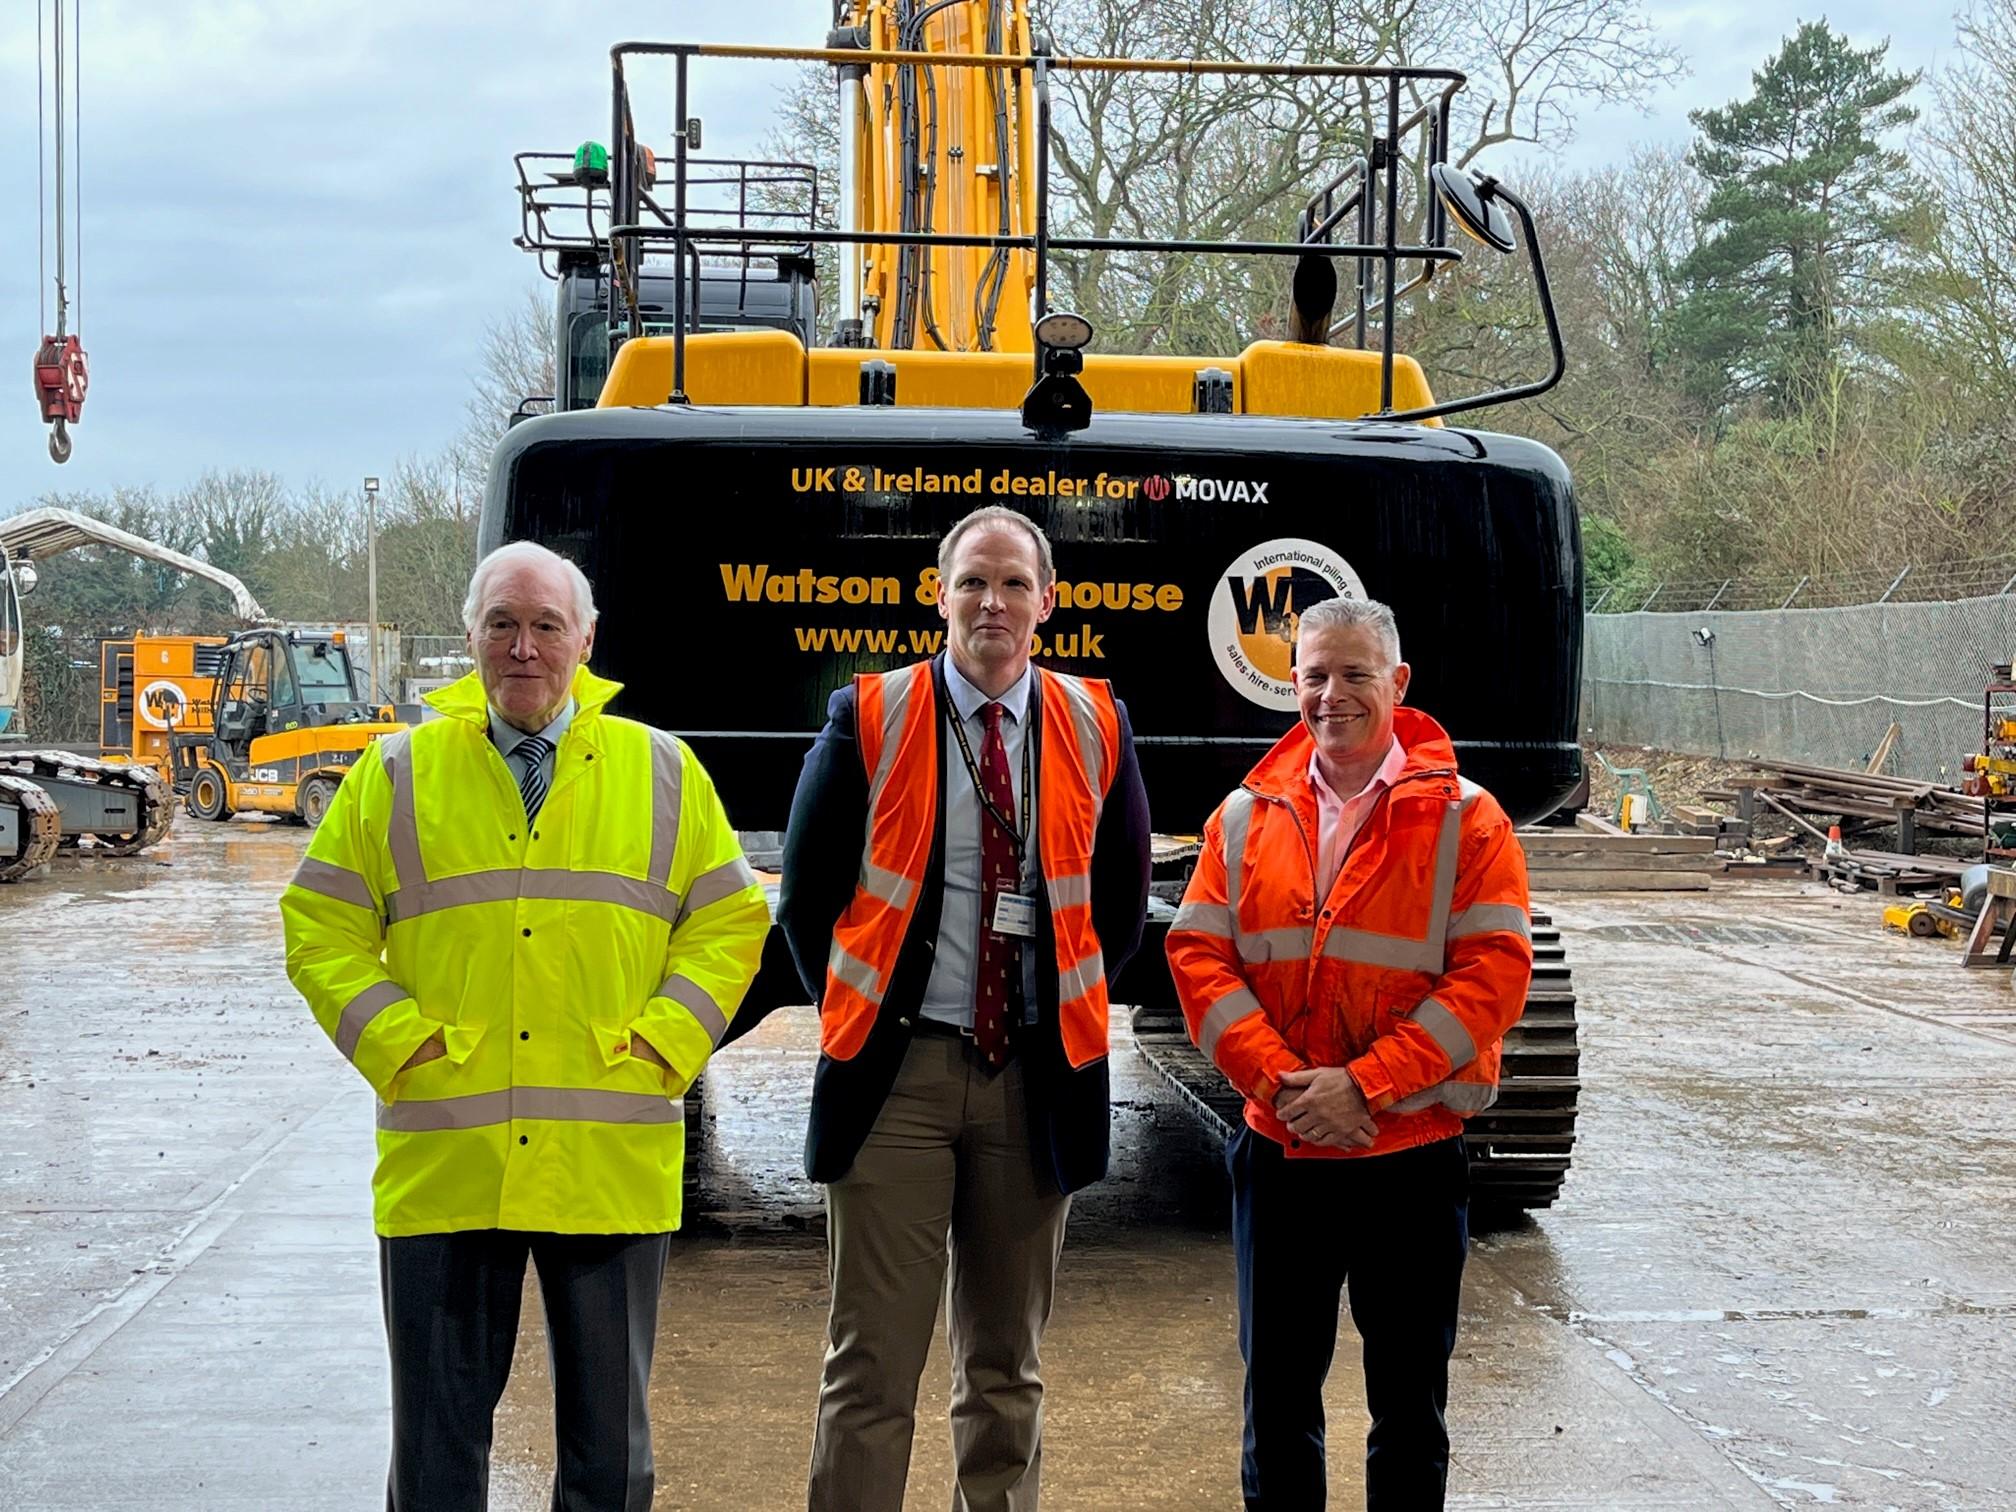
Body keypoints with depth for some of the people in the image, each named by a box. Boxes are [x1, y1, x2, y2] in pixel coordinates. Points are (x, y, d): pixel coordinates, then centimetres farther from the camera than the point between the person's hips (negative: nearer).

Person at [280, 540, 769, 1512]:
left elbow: (731, 921, 9)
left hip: (611, 1167, 1)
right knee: (438, 1431, 7)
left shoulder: (662, 773, 8)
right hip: (442, 1167, 0)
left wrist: (661, 1042, -4)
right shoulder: (396, 775, 6)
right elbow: (320, 928, 6)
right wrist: (399, 1045, -6)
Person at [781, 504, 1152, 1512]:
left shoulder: (1096, 727, 5)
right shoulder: (868, 718, -1)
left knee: (1006, 1366, 12)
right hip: (897, 1067, -2)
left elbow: (1122, 898, 16)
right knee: (873, 1362, -2)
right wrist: (859, 1013, 3)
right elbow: (806, 894, 6)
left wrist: (1070, 1009, 9)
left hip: (1035, 1076, 2)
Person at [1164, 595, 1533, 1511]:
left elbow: (1494, 972, -11)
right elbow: (1198, 954, 0)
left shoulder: (1463, 818, -4)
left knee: (1410, 1399, 10)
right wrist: (1280, 1081, -14)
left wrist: (1364, 1085, -18)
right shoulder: (1248, 815, 5)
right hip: (1278, 1151, 2)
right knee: (1277, 1387, 12)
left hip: (1414, 1155, -2)